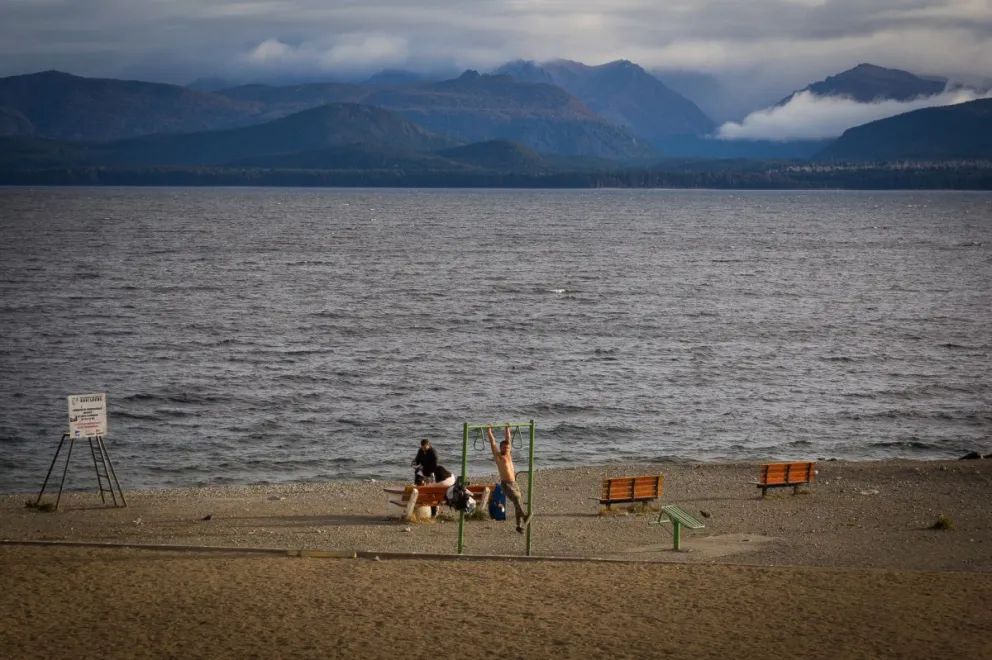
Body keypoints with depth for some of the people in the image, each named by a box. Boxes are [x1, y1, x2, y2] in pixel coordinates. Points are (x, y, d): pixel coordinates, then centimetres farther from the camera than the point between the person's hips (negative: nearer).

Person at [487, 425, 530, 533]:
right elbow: (493, 443, -3)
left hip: (514, 483, 7)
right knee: (516, 498, -27)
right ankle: (524, 517, -43)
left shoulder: (508, 455, 16)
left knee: (518, 502, 4)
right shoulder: (498, 456, -1)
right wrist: (489, 432, -2)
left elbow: (508, 440, 25)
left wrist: (507, 429, 30)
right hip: (505, 484, -7)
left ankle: (519, 525, 11)